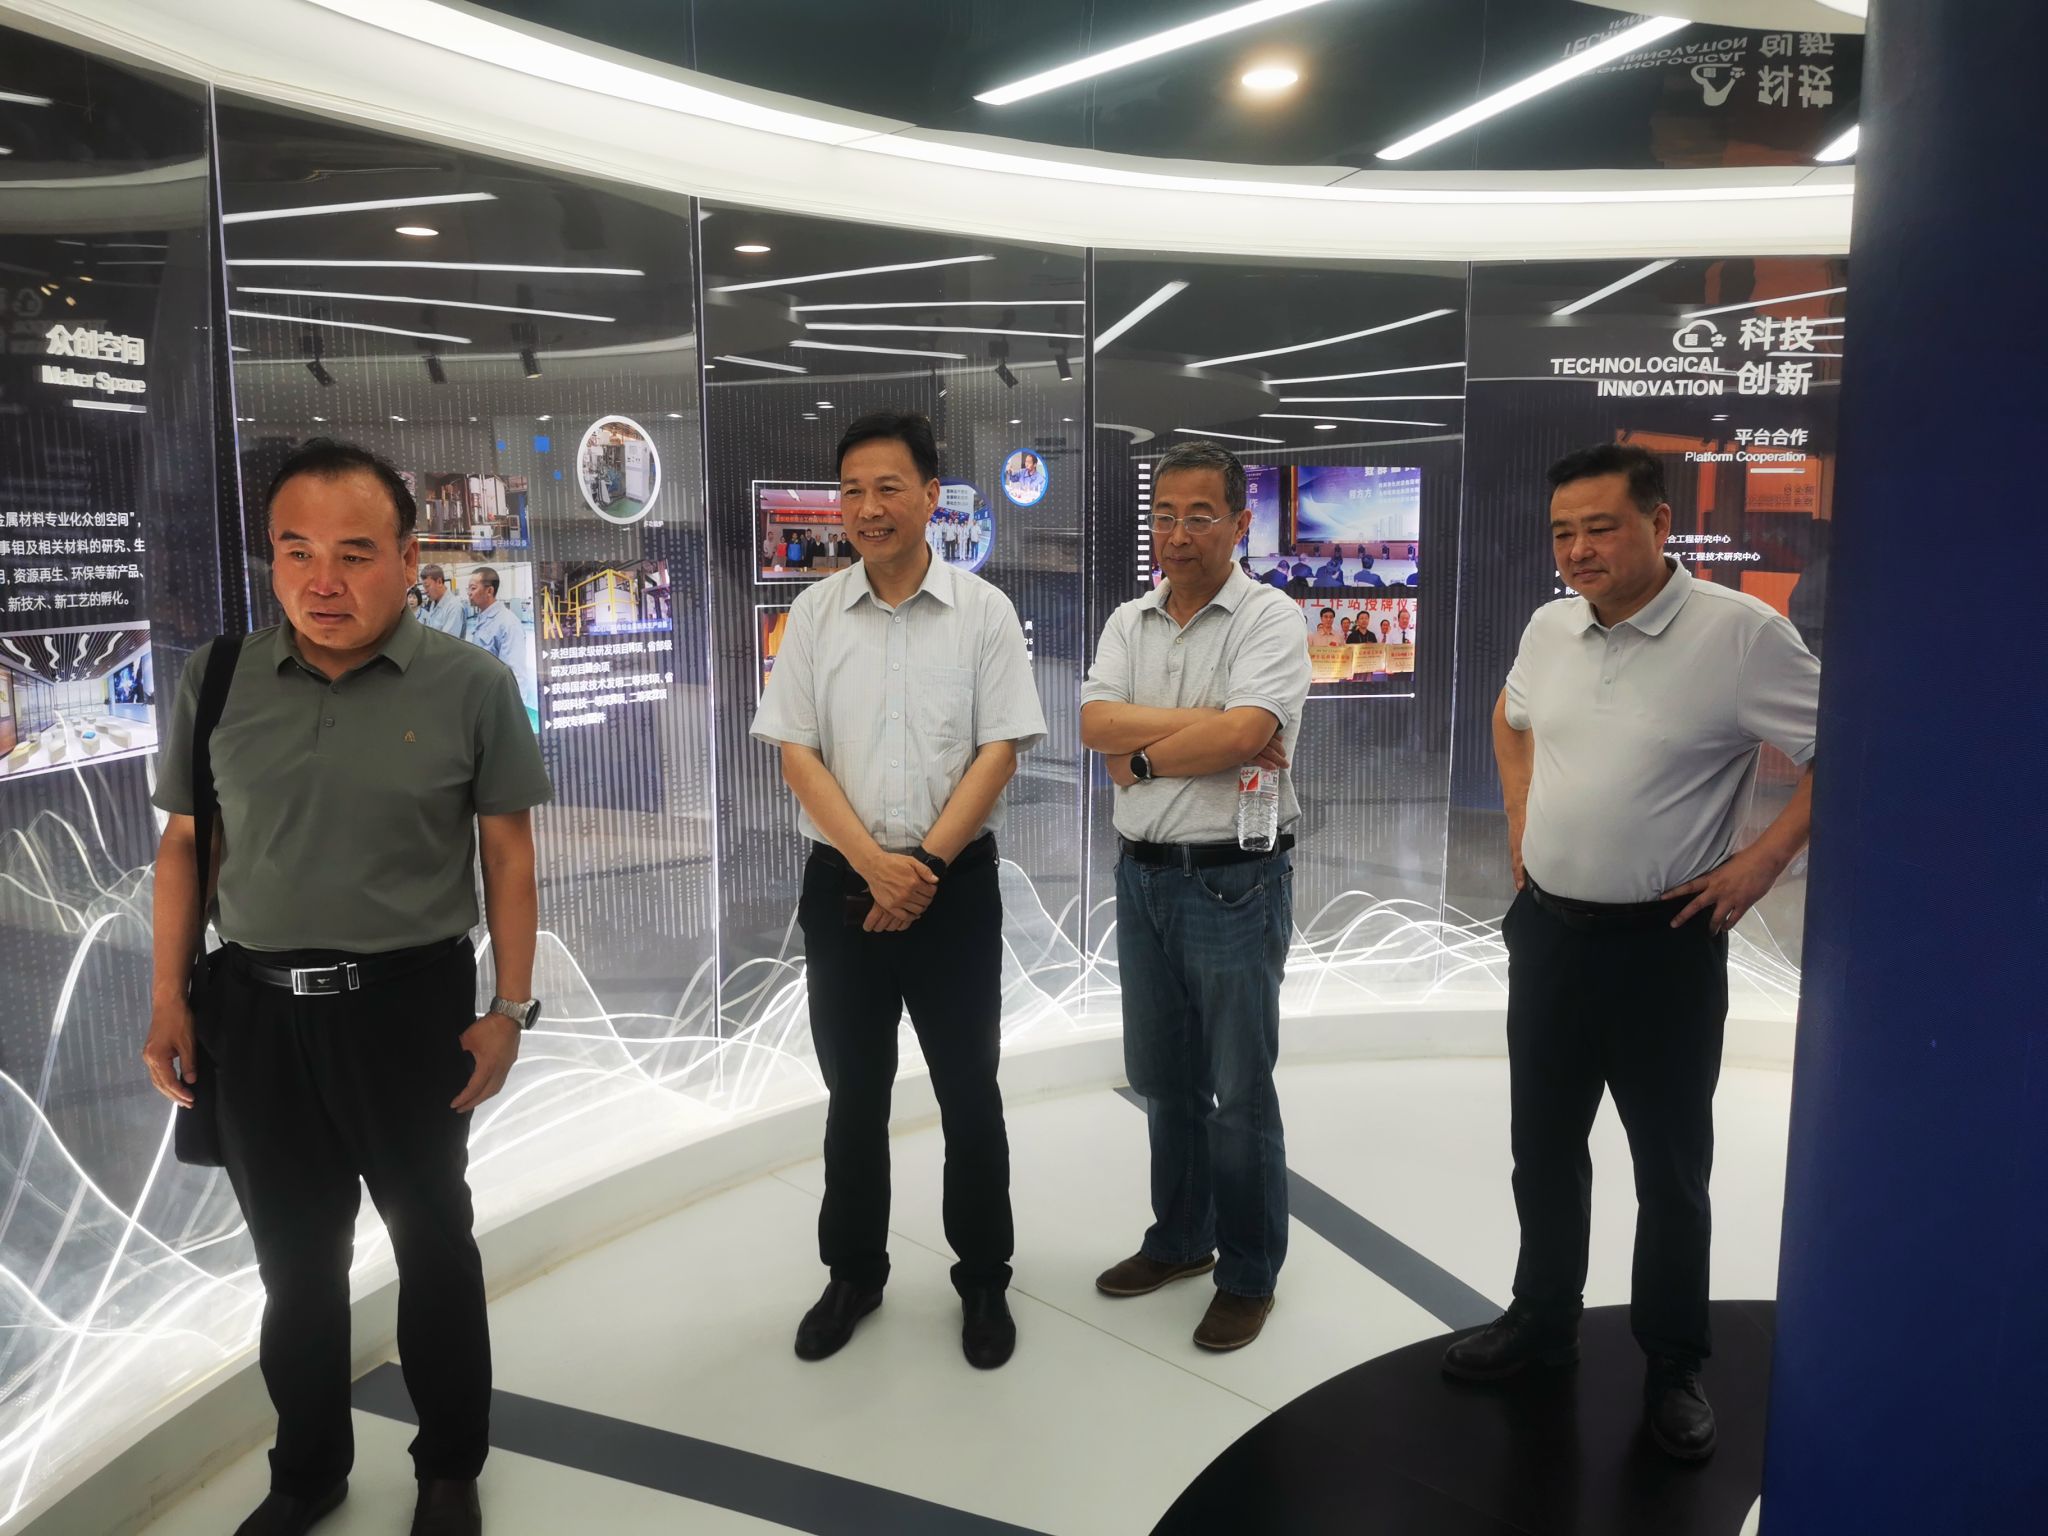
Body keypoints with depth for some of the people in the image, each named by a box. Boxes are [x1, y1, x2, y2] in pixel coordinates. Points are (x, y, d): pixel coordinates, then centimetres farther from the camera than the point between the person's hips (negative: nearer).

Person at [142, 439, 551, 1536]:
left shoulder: (470, 687, -9)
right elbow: (183, 843, 8)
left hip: (412, 1003, -3)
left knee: (432, 1241, 14)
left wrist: (509, 1007, -6)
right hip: (255, 1006, 3)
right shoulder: (216, 681, 0)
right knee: (293, 1255, 18)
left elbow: (506, 852, -5)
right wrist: (169, 998, 4)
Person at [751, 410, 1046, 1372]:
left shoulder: (984, 612, -4)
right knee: (854, 1093, 13)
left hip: (956, 883, -1)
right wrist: (874, 862, -14)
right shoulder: (814, 614, 1)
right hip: (842, 882, 2)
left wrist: (926, 865, -15)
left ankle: (983, 1281, 26)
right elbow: (796, 753, -3)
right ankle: (853, 1275, 31)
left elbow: (999, 752, -7)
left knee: (969, 1092, 8)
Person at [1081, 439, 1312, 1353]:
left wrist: (1140, 757, -11)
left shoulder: (1270, 621, -9)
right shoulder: (1129, 623, 8)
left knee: (1239, 1090, 4)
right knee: (1161, 1079, 18)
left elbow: (1245, 736, -24)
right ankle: (1180, 1239, 37)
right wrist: (1209, 722, -17)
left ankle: (1248, 1277, 22)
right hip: (1142, 875, 6)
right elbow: (1096, 723, -8)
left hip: (1234, 882, -6)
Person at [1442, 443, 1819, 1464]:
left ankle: (1673, 1368, 29)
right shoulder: (1549, 627, 3)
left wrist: (1762, 861, -14)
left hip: (1664, 944, -5)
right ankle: (1542, 1318, 38)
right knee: (1543, 1147, 18)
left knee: (1671, 1168, 10)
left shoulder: (1740, 633, -15)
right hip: (1546, 928, 5)